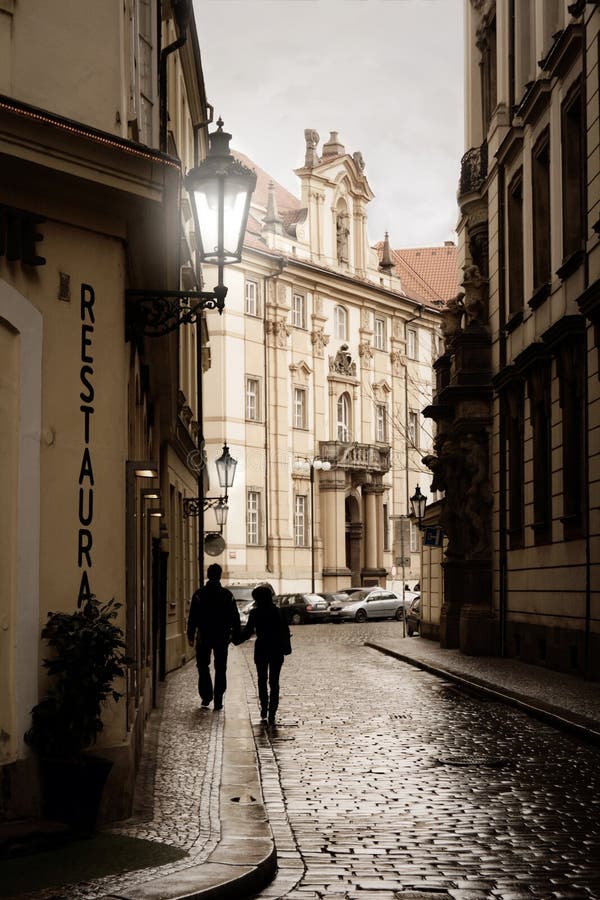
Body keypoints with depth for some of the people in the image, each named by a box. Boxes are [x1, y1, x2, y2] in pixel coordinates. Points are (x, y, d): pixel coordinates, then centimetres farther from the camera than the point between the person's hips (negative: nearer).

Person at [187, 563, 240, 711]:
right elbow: (235, 617, 2)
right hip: (222, 637, 1)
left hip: (204, 637, -1)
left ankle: (206, 696, 7)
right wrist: (236, 634, 10)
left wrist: (191, 635, 0)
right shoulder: (227, 594, -3)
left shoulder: (199, 594, -6)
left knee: (203, 666, 15)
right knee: (220, 668, 7)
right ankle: (218, 700, 4)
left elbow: (192, 617, -6)